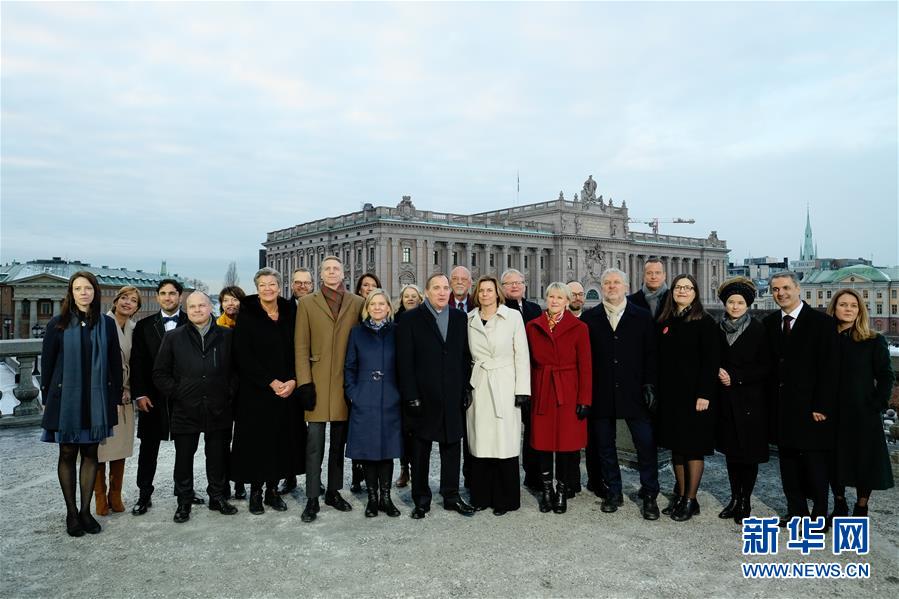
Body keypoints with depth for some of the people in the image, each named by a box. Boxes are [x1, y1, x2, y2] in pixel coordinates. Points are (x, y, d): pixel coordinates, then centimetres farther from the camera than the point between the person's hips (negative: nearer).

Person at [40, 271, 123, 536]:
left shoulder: (107, 324, 1)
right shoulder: (58, 324, -2)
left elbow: (115, 362, 4)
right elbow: (47, 362, 1)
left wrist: (116, 396, 2)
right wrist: (47, 398, 1)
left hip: (97, 400, 1)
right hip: (65, 399, -1)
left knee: (90, 453, 9)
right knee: (67, 454, 7)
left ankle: (86, 510, 20)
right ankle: (71, 512, 19)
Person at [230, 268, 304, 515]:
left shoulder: (290, 313, 5)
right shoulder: (247, 316, -4)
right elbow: (242, 356, -9)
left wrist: (293, 381, -10)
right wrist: (271, 382, -14)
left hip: (287, 389, 3)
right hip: (256, 391, -3)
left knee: (282, 438, 6)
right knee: (257, 440, 1)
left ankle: (273, 490, 19)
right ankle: (255, 492, 15)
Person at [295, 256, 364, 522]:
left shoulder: (357, 303, 6)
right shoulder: (307, 303, 4)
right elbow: (301, 346, 0)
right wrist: (304, 382, -8)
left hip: (345, 381, 2)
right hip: (317, 382, -2)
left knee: (339, 440, 11)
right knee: (315, 441, -2)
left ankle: (333, 491, 24)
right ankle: (312, 498, 8)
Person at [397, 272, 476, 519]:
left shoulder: (460, 318, 8)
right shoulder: (411, 319, -2)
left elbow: (466, 357, 7)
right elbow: (404, 360, -6)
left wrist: (465, 389, 1)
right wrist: (410, 395, -11)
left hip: (453, 397, 3)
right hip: (422, 397, -3)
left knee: (452, 447, 11)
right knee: (421, 450, 9)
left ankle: (451, 496, 24)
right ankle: (421, 499, 21)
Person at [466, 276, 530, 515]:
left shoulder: (513, 316, 0)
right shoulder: (469, 319, 8)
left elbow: (522, 354, -1)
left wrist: (522, 390, -5)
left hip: (504, 387, -2)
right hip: (478, 387, 3)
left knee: (505, 442, -1)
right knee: (480, 442, 5)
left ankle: (505, 499, 12)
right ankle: (481, 496, 18)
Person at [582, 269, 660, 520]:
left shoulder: (642, 317, 5)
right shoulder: (589, 318, 5)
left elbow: (651, 354, 3)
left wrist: (649, 385, -5)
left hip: (634, 393, -1)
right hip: (601, 394, 1)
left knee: (646, 444, -1)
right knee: (604, 445, 10)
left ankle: (649, 496, 14)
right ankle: (614, 492, 25)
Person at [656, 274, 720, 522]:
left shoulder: (704, 323, -6)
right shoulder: (665, 322, 9)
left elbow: (711, 361, -11)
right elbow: (660, 360, 10)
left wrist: (704, 395, -17)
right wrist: (658, 391, 4)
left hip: (694, 394, -5)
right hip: (670, 394, 5)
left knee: (693, 447, 2)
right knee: (676, 446, 11)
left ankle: (691, 500, 11)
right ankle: (680, 495, 22)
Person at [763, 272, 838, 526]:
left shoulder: (822, 322, -4)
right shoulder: (769, 323, 9)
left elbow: (829, 368, -7)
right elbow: (767, 364, 9)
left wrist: (822, 407, -12)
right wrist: (768, 403, 3)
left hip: (810, 407, -4)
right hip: (780, 407, 4)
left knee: (815, 461, 1)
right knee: (788, 460, 9)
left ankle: (820, 512, 15)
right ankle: (796, 510, 20)